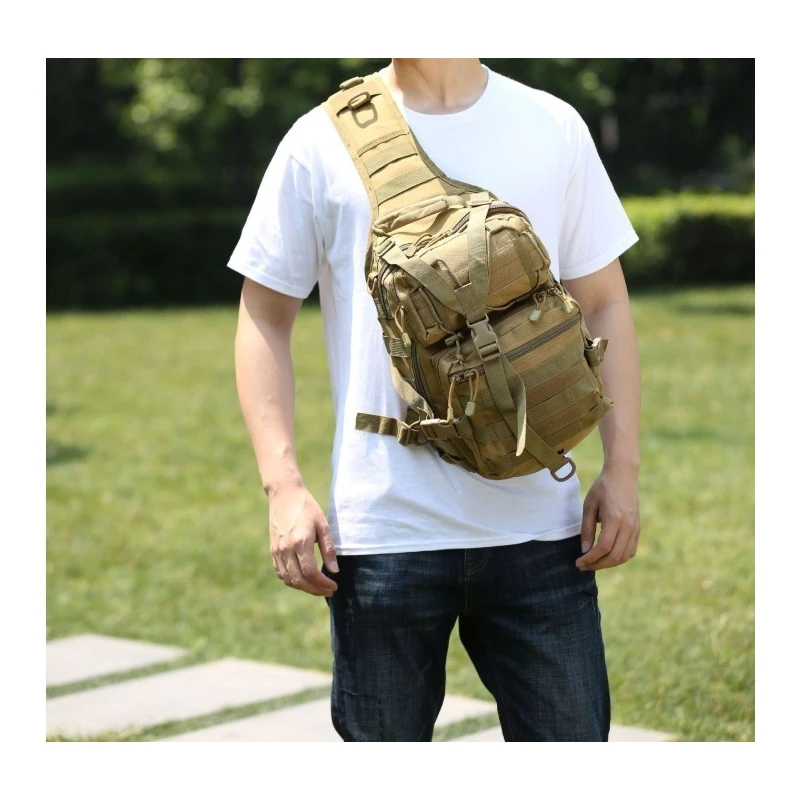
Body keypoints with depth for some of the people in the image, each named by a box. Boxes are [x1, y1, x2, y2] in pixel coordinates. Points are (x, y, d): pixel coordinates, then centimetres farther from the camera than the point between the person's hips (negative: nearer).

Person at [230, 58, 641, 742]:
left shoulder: (554, 128, 6)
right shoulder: (323, 142, 1)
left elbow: (605, 306, 12)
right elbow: (264, 315, 5)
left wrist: (622, 467, 3)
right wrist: (283, 484, -5)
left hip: (540, 526, 1)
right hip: (384, 529, -1)